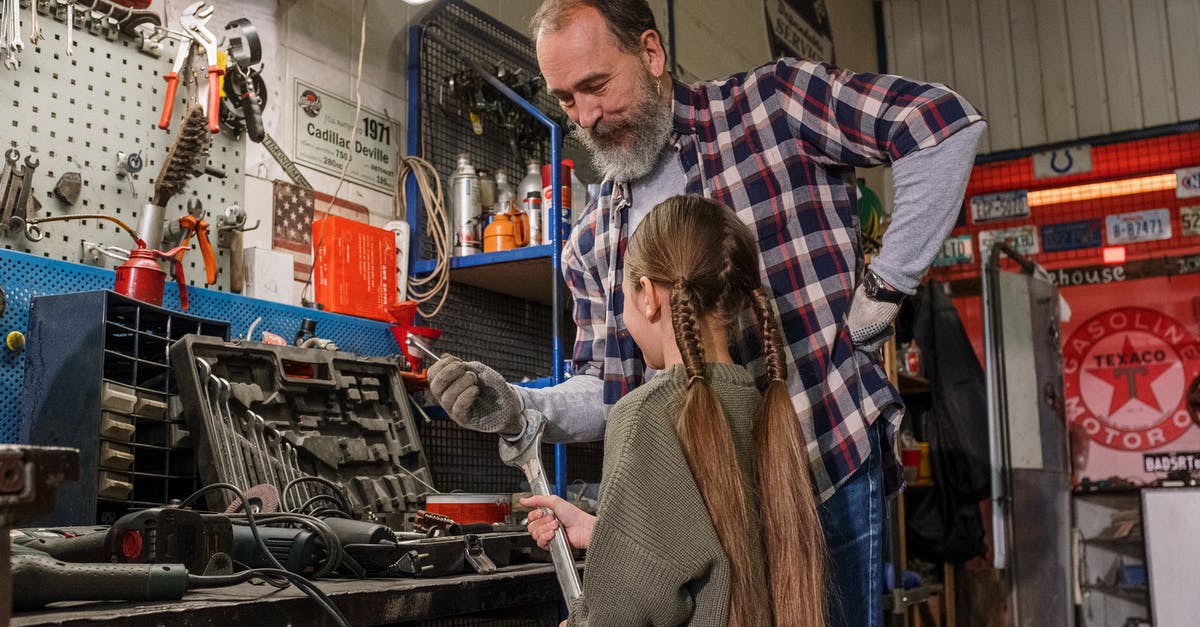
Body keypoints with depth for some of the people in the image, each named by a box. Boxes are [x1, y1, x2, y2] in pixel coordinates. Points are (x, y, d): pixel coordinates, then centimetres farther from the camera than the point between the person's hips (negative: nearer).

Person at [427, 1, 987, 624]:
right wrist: (517, 407, -8)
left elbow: (945, 121, -9)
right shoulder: (592, 240, 11)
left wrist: (885, 283, -11)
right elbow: (609, 386, 11)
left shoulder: (770, 104, -4)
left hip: (830, 461, -4)